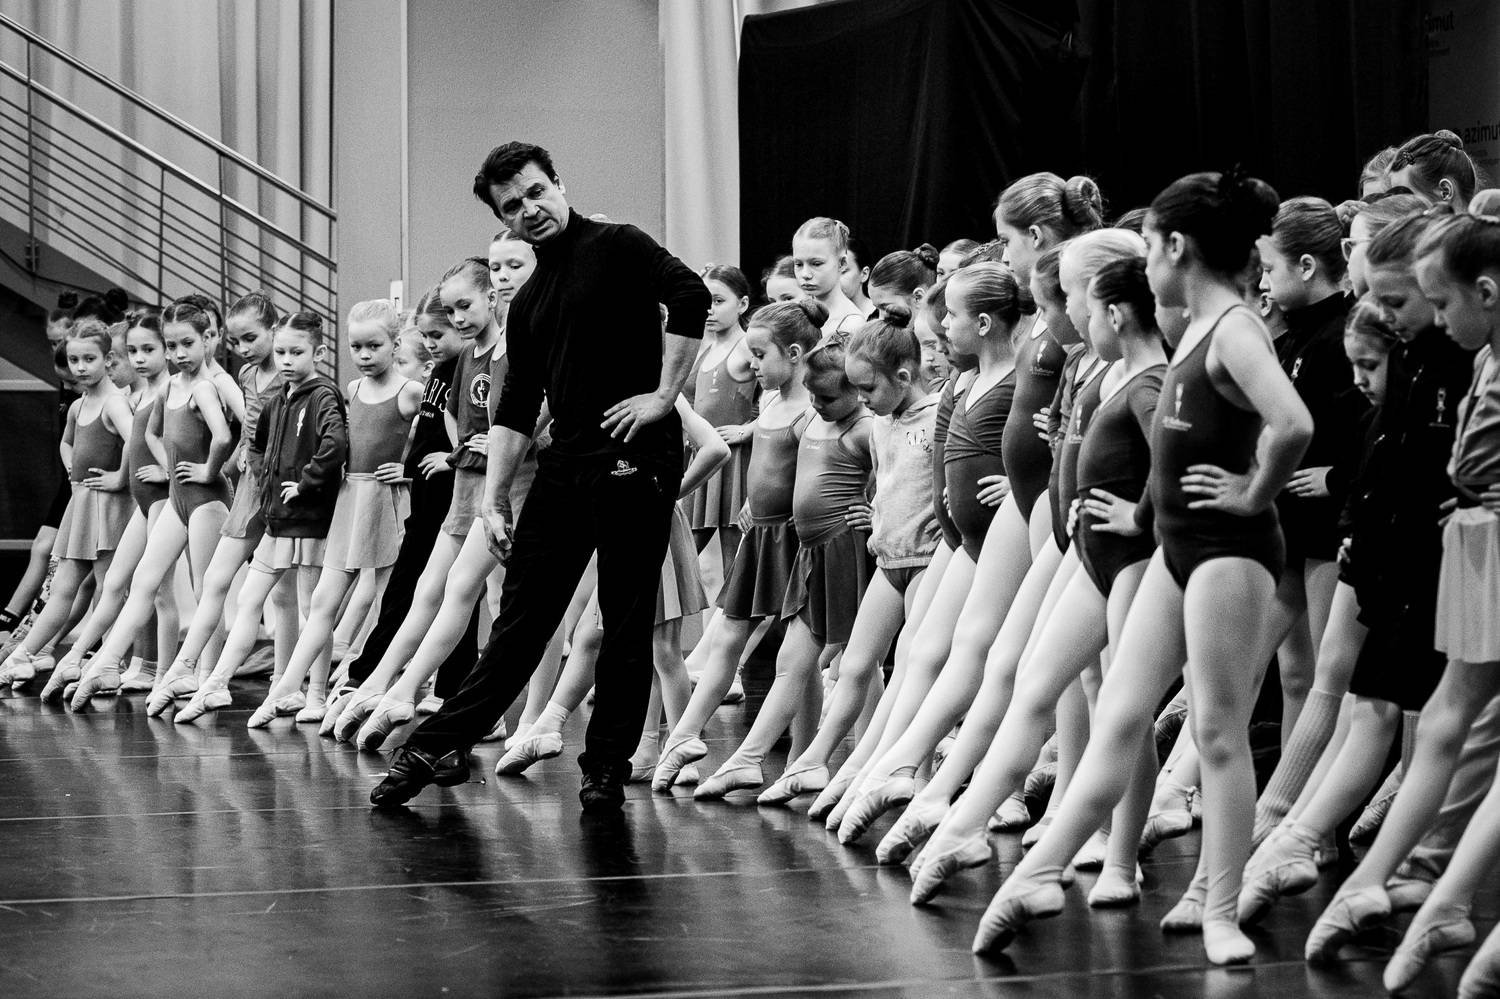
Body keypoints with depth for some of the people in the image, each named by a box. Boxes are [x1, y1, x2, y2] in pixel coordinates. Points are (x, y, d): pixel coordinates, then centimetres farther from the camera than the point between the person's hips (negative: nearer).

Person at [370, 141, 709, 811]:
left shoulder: (616, 247, -2)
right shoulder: (529, 302, 18)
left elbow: (691, 297, -18)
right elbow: (516, 409, 18)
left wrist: (664, 395, -16)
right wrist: (492, 499, 12)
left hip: (637, 455, -6)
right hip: (568, 461, 6)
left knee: (627, 622, 1)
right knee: (522, 616, 7)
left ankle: (607, 768, 9)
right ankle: (433, 748, 9)